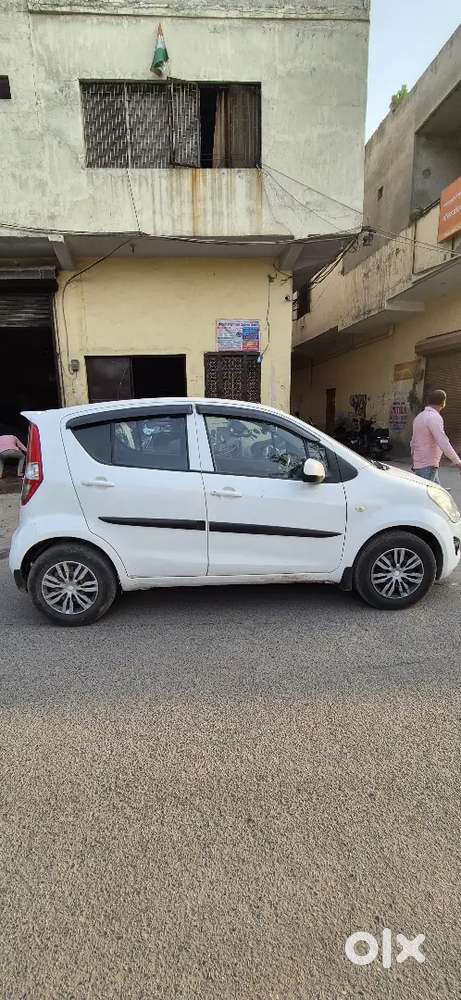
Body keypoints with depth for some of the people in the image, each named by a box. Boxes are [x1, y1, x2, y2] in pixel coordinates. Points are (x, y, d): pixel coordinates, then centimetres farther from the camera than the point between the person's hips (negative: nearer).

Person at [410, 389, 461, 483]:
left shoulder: (420, 416, 14)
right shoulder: (434, 417, -16)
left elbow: (413, 443, 21)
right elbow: (443, 443, -25)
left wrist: (415, 462, 30)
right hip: (427, 465, -10)